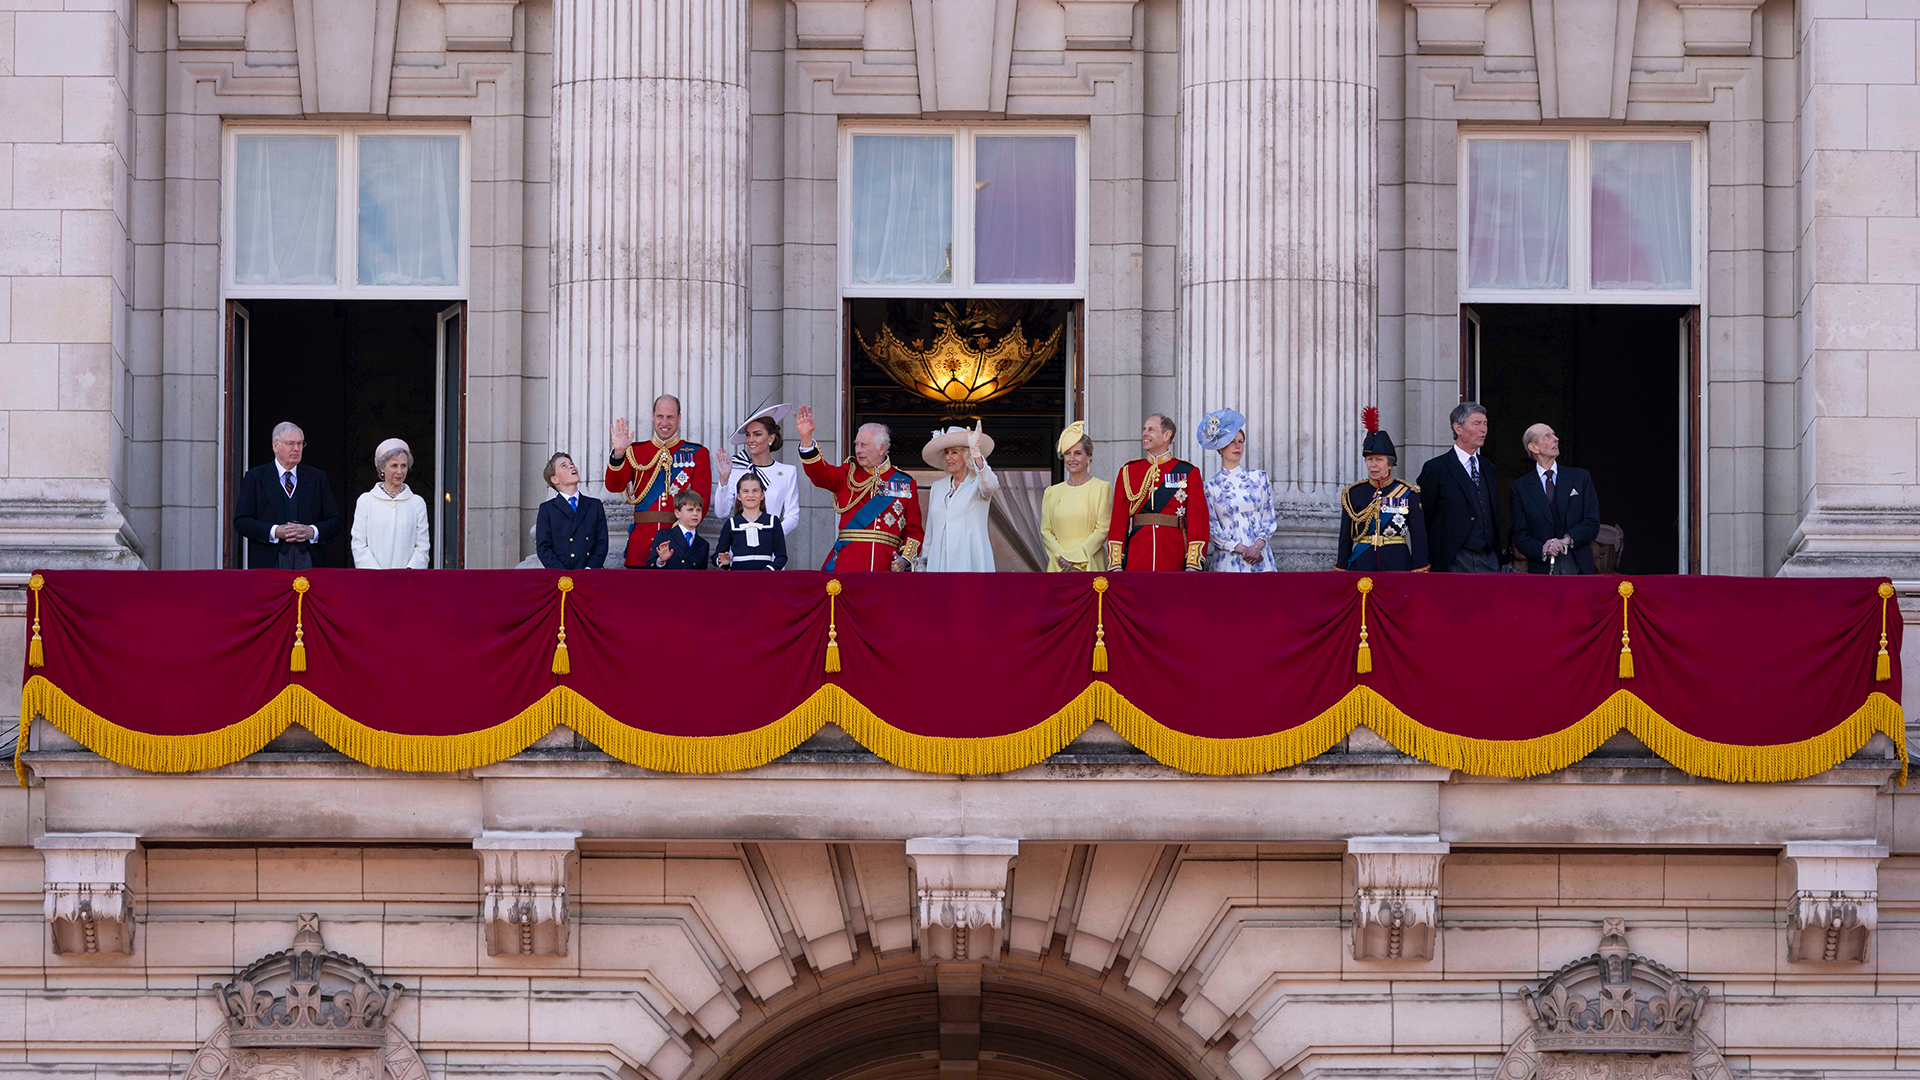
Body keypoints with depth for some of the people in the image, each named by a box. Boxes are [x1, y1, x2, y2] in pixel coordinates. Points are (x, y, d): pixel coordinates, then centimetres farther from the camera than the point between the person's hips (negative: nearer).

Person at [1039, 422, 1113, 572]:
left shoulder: (1102, 488, 4)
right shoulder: (1052, 492, 14)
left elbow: (1102, 530, -3)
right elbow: (1046, 531, 10)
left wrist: (1075, 557, -10)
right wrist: (1060, 556, -8)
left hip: (1091, 565, -3)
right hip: (1059, 566, 3)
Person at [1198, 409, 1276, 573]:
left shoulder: (1258, 478, 10)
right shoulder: (1211, 486, 4)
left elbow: (1269, 517, 8)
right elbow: (1211, 528, 0)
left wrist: (1256, 546, -9)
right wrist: (1242, 549, -11)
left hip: (1260, 557, 2)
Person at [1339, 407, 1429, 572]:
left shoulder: (1408, 494, 2)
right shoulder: (1353, 494, 6)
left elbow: (1419, 539, 2)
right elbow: (1345, 540, 9)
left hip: (1397, 564, -1)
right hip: (1362, 564, 1)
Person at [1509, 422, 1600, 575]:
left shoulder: (1581, 477, 11)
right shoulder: (1520, 487, 8)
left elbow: (1592, 523, 5)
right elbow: (1520, 536, 4)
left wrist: (1568, 539, -13)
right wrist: (1542, 549, -16)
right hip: (1541, 569, -1)